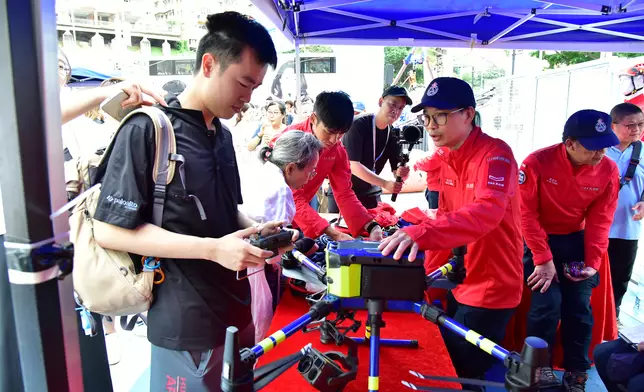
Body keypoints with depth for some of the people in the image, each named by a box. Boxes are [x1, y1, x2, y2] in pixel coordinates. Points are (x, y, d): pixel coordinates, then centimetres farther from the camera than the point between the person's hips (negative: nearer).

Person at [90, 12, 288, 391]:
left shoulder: (223, 134, 9)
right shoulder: (148, 130, -14)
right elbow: (110, 230, -18)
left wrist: (255, 228, -3)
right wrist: (213, 249, -24)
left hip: (236, 309, 8)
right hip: (187, 324, -7)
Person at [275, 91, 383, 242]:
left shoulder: (337, 150, -8)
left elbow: (344, 193, -9)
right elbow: (292, 197, -32)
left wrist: (371, 226, -25)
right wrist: (332, 233, -40)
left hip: (299, 212, 5)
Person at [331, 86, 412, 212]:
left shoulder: (394, 135, -3)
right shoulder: (358, 125, -18)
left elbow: (396, 170, -6)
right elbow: (352, 165, -26)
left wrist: (401, 173, -30)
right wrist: (385, 184, -34)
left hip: (371, 195, 5)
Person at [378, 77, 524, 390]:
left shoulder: (494, 153, -21)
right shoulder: (445, 156, 4)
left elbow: (487, 211, -39)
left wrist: (420, 234, -52)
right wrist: (433, 271, 6)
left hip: (490, 288, -8)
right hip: (460, 283, 8)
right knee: (447, 365, 21)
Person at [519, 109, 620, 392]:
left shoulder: (608, 170, -10)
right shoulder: (537, 163, -22)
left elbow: (600, 220, -2)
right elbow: (526, 213, -18)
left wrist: (593, 262, -9)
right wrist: (543, 258, -19)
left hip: (576, 241, 4)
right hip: (541, 239, -3)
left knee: (580, 307, 0)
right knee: (548, 302, -13)